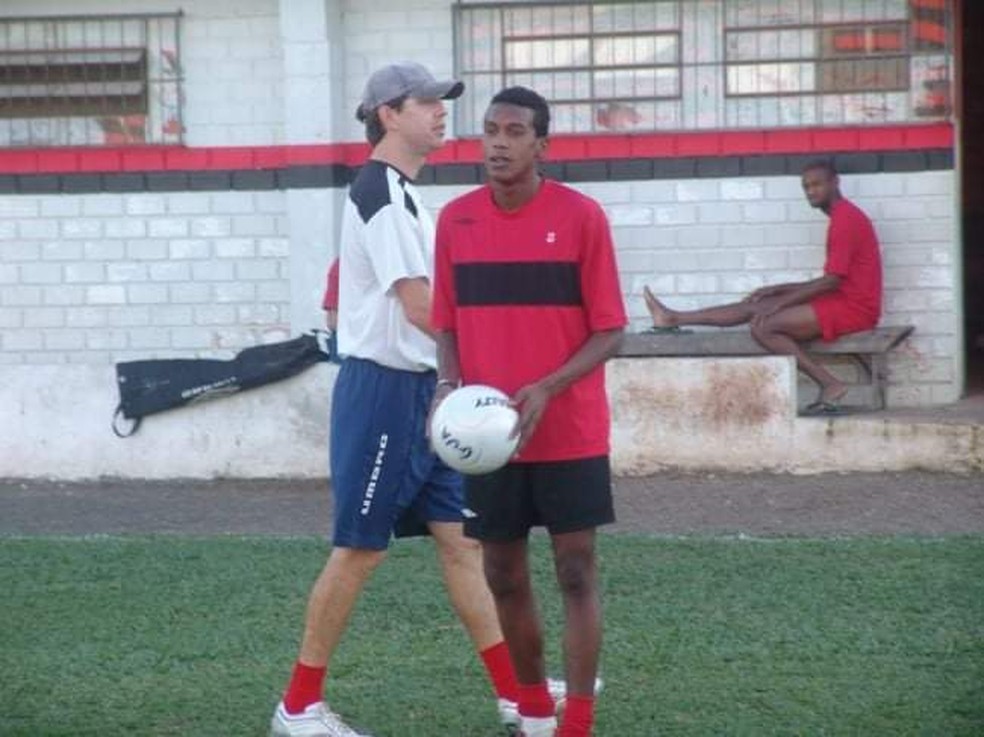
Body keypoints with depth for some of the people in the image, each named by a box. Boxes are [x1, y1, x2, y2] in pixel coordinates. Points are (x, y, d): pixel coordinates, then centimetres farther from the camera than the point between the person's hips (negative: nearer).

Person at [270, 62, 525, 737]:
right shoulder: (380, 191, -16)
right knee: (360, 549, -3)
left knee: (460, 539, 8)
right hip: (383, 387, -9)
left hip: (420, 389, 9)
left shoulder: (403, 194, 15)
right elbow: (420, 309, -21)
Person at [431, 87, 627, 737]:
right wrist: (448, 385, -10)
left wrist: (547, 389, -20)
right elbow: (448, 322, 10)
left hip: (570, 433, -4)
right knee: (504, 576, 10)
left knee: (576, 571, -1)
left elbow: (609, 330, -7)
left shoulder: (581, 215, -8)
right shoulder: (456, 220, 3)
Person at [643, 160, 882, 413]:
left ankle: (830, 384, -18)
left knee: (763, 327, -20)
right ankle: (675, 318, 16)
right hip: (842, 301, 10)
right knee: (753, 307, 9)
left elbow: (832, 280, -19)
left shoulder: (845, 218, -14)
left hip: (853, 307, -10)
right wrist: (777, 290, 15)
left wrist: (779, 303, -14)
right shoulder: (843, 216, 18)